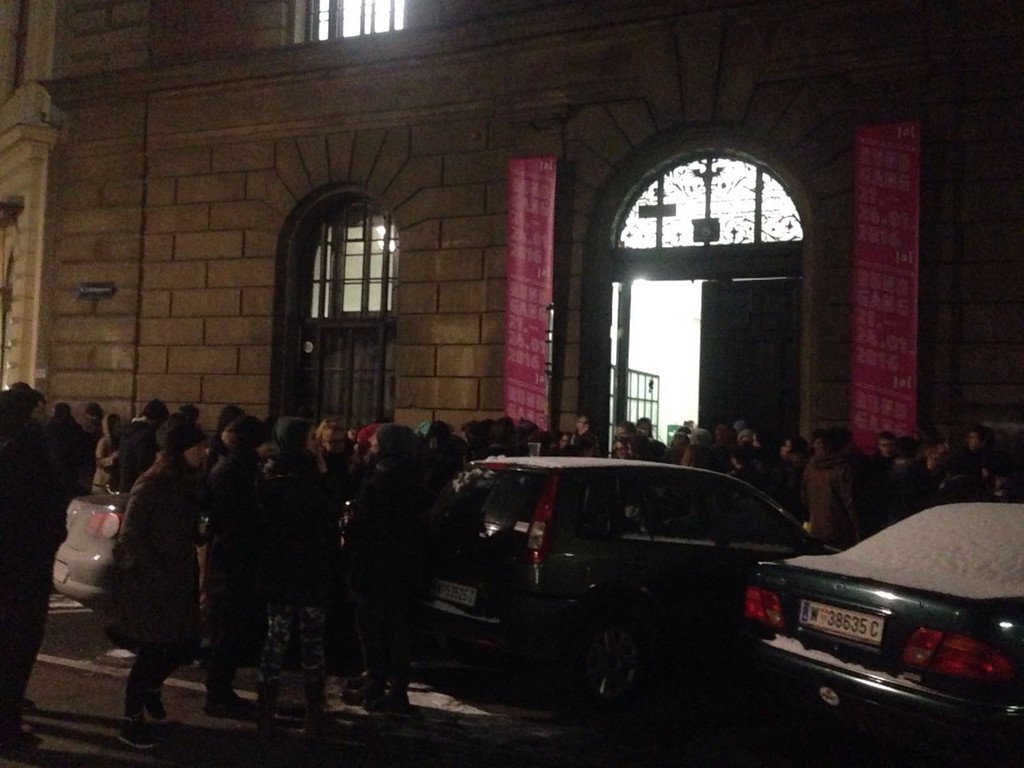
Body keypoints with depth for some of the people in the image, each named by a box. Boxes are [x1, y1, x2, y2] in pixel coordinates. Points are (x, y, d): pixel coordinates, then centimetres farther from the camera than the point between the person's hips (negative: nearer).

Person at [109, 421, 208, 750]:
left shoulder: (188, 482, 8)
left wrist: (190, 571, -3)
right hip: (148, 581, -7)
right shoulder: (152, 485, -14)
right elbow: (130, 535, -15)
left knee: (187, 645, 9)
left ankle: (151, 686, 37)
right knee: (152, 649, -2)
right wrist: (157, 571, -16)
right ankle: (131, 721, 14)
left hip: (179, 578, 7)